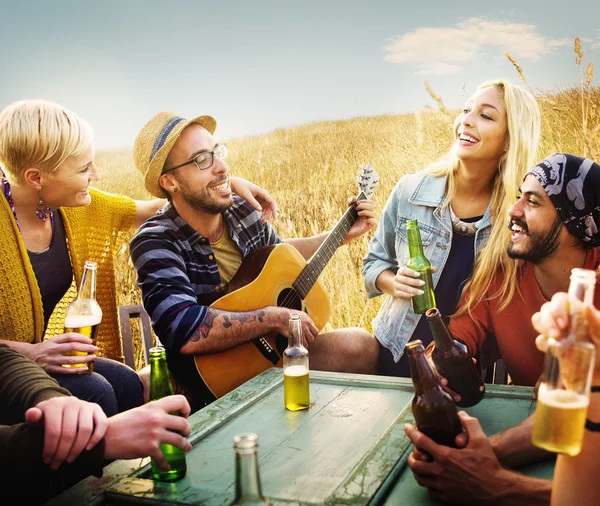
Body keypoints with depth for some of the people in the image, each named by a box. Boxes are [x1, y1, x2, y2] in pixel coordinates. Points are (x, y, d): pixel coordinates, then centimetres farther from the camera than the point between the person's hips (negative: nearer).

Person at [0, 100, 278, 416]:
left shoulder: (71, 205, -3)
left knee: (126, 384, -17)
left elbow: (151, 210, 10)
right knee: (93, 393, -26)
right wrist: (28, 353, -32)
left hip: (40, 352, 6)